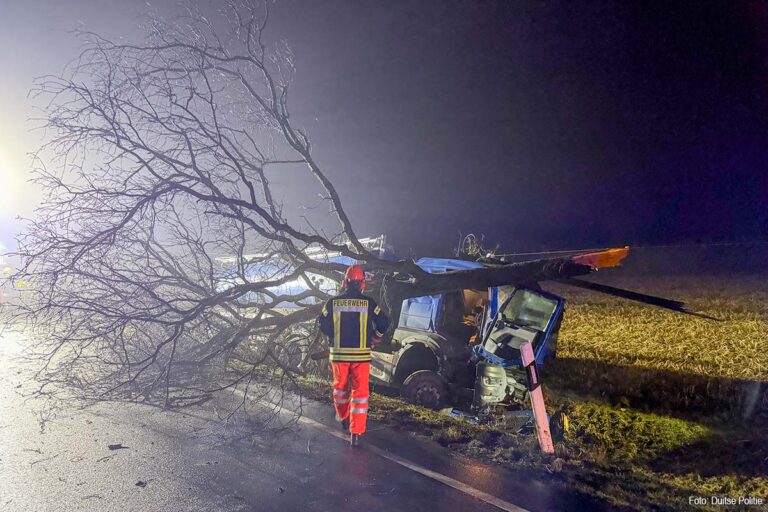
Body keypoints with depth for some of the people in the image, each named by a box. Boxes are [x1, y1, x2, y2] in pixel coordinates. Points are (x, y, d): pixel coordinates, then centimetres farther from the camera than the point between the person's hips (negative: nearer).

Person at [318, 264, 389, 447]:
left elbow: (323, 325, 3)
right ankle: (356, 433, -1)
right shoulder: (368, 302, -6)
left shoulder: (333, 302, -4)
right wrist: (374, 339, 15)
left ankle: (343, 418, 40)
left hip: (338, 353, 2)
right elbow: (383, 323, -4)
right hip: (361, 354, -1)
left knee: (340, 386, 22)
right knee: (360, 391, 3)